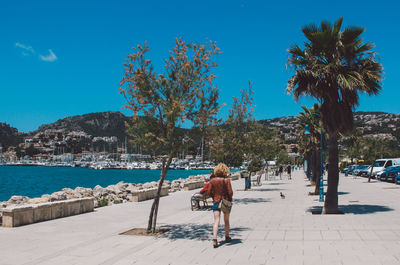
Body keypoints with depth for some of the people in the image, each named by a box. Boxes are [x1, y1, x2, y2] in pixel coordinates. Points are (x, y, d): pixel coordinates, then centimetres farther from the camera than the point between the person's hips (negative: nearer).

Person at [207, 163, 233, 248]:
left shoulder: (212, 180, -3)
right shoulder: (227, 180, -10)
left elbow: (209, 193, -3)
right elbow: (230, 192, -13)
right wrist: (230, 199, 5)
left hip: (216, 202, 1)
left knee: (216, 221, -4)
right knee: (226, 221, 17)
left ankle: (214, 239, -20)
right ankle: (227, 237, 33)